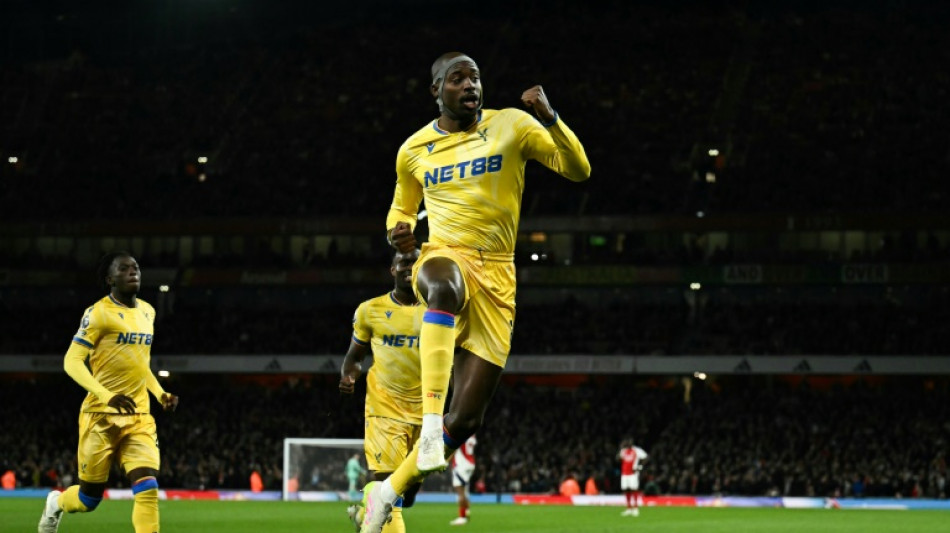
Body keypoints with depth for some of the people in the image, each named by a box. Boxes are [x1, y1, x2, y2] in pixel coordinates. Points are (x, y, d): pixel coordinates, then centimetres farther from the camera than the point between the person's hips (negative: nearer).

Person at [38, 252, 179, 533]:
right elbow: (72, 361, -16)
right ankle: (56, 503, 42)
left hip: (139, 417, 5)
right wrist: (107, 396, -29)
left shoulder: (147, 312, 12)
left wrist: (160, 394, 9)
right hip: (102, 417, -5)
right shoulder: (99, 313, -10)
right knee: (90, 497, 7)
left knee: (147, 488, -15)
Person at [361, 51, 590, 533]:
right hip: (444, 258, -1)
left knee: (466, 418, -3)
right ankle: (431, 420, -48)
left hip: (495, 277, 1)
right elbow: (403, 206, 25)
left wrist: (550, 120, -20)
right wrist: (398, 230, 1)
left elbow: (578, 171, -3)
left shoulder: (511, 126, 2)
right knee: (444, 285, -44)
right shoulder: (414, 150, 9)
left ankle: (389, 493, 17)